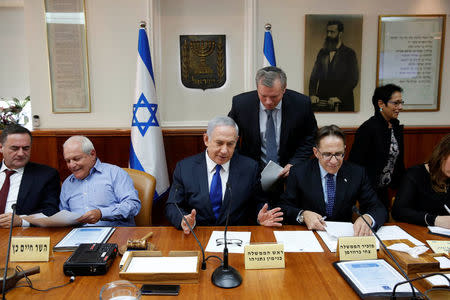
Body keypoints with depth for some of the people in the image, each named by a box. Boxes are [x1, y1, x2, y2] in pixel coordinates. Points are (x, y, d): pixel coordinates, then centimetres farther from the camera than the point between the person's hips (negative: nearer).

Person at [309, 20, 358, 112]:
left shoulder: (349, 53, 2)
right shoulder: (322, 52, 14)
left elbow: (353, 79, -6)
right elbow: (314, 76, 10)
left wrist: (339, 97, -17)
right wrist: (312, 95, -6)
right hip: (321, 102, 3)